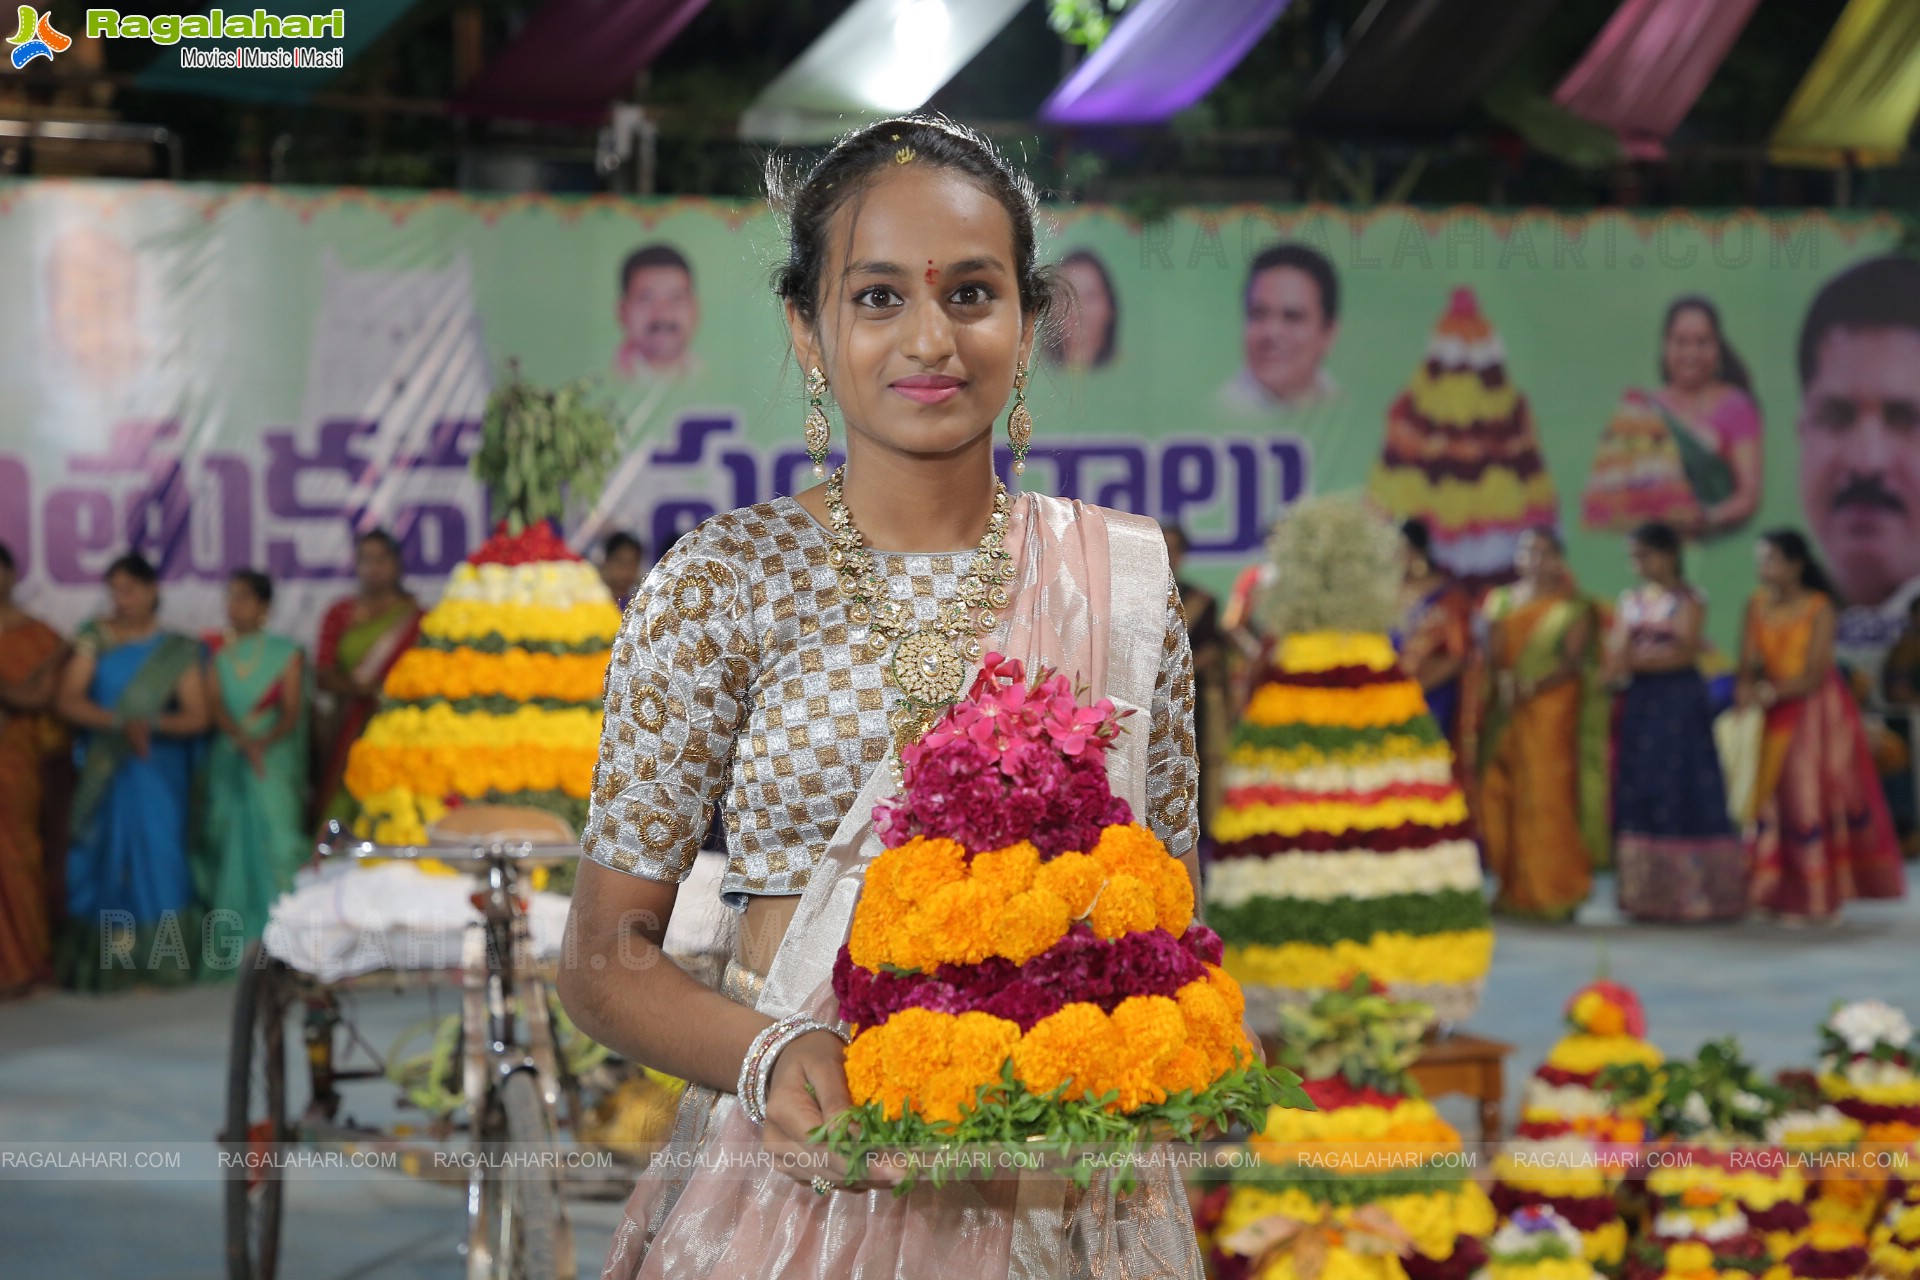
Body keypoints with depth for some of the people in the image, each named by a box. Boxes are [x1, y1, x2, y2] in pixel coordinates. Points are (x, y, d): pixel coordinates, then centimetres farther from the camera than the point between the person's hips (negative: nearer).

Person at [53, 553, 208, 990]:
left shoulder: (176, 651, 5)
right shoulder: (94, 639, 4)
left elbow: (197, 717, -1)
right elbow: (69, 701, -6)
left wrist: (150, 723, -19)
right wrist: (120, 722, -20)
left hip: (159, 773, 0)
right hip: (103, 773, 0)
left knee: (158, 859, -5)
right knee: (102, 860, -3)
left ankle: (161, 962, -2)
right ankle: (102, 965, -3)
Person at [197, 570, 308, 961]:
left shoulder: (285, 654, 7)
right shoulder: (217, 656, 11)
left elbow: (293, 711, -3)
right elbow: (214, 706, -3)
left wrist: (265, 740, -22)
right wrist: (243, 739, -22)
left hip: (275, 758, -2)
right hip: (227, 764, 2)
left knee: (276, 838, -11)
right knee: (229, 842, -2)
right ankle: (234, 942, -1)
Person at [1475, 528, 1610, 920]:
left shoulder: (1573, 607, 3)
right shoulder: (1500, 601, 15)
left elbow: (1574, 661, -6)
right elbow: (1492, 655, 6)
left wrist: (1532, 688, -19)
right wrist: (1503, 679, -15)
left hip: (1552, 714, -4)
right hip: (1504, 717, 4)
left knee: (1548, 796, -9)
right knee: (1501, 796, -1)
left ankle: (1553, 893, -5)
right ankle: (1514, 890, 5)